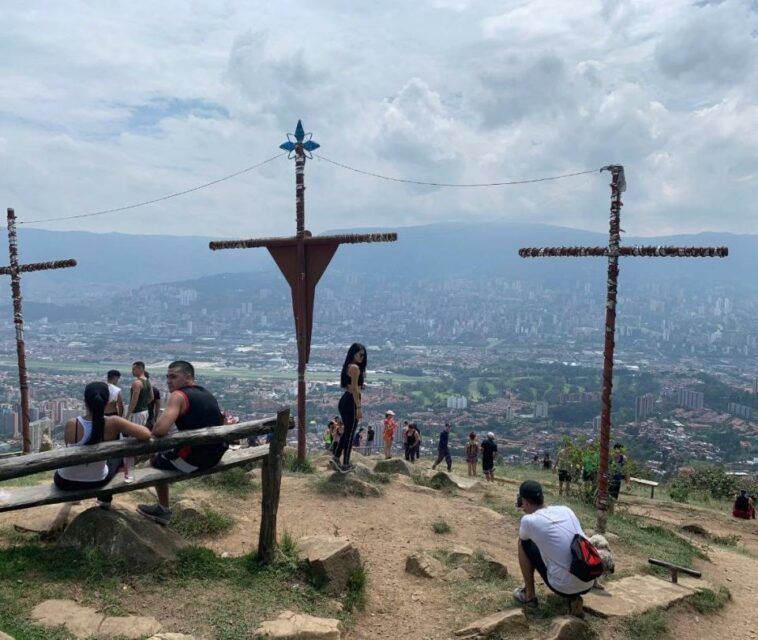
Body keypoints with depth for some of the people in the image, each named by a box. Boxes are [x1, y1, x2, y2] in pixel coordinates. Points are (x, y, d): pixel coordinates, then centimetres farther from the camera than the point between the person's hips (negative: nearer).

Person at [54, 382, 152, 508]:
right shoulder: (113, 423, -26)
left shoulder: (71, 424, -22)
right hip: (97, 482, 0)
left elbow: (69, 447, -2)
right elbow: (146, 434, -28)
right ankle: (105, 500, 47)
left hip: (65, 482, 1)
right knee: (118, 455, 32)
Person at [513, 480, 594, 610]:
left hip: (564, 587, -5)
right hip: (588, 584, 5)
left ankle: (529, 595, 18)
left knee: (524, 544, 11)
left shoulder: (529, 520, -9)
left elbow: (522, 538, 16)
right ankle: (574, 596, 21)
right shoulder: (566, 510, 7)